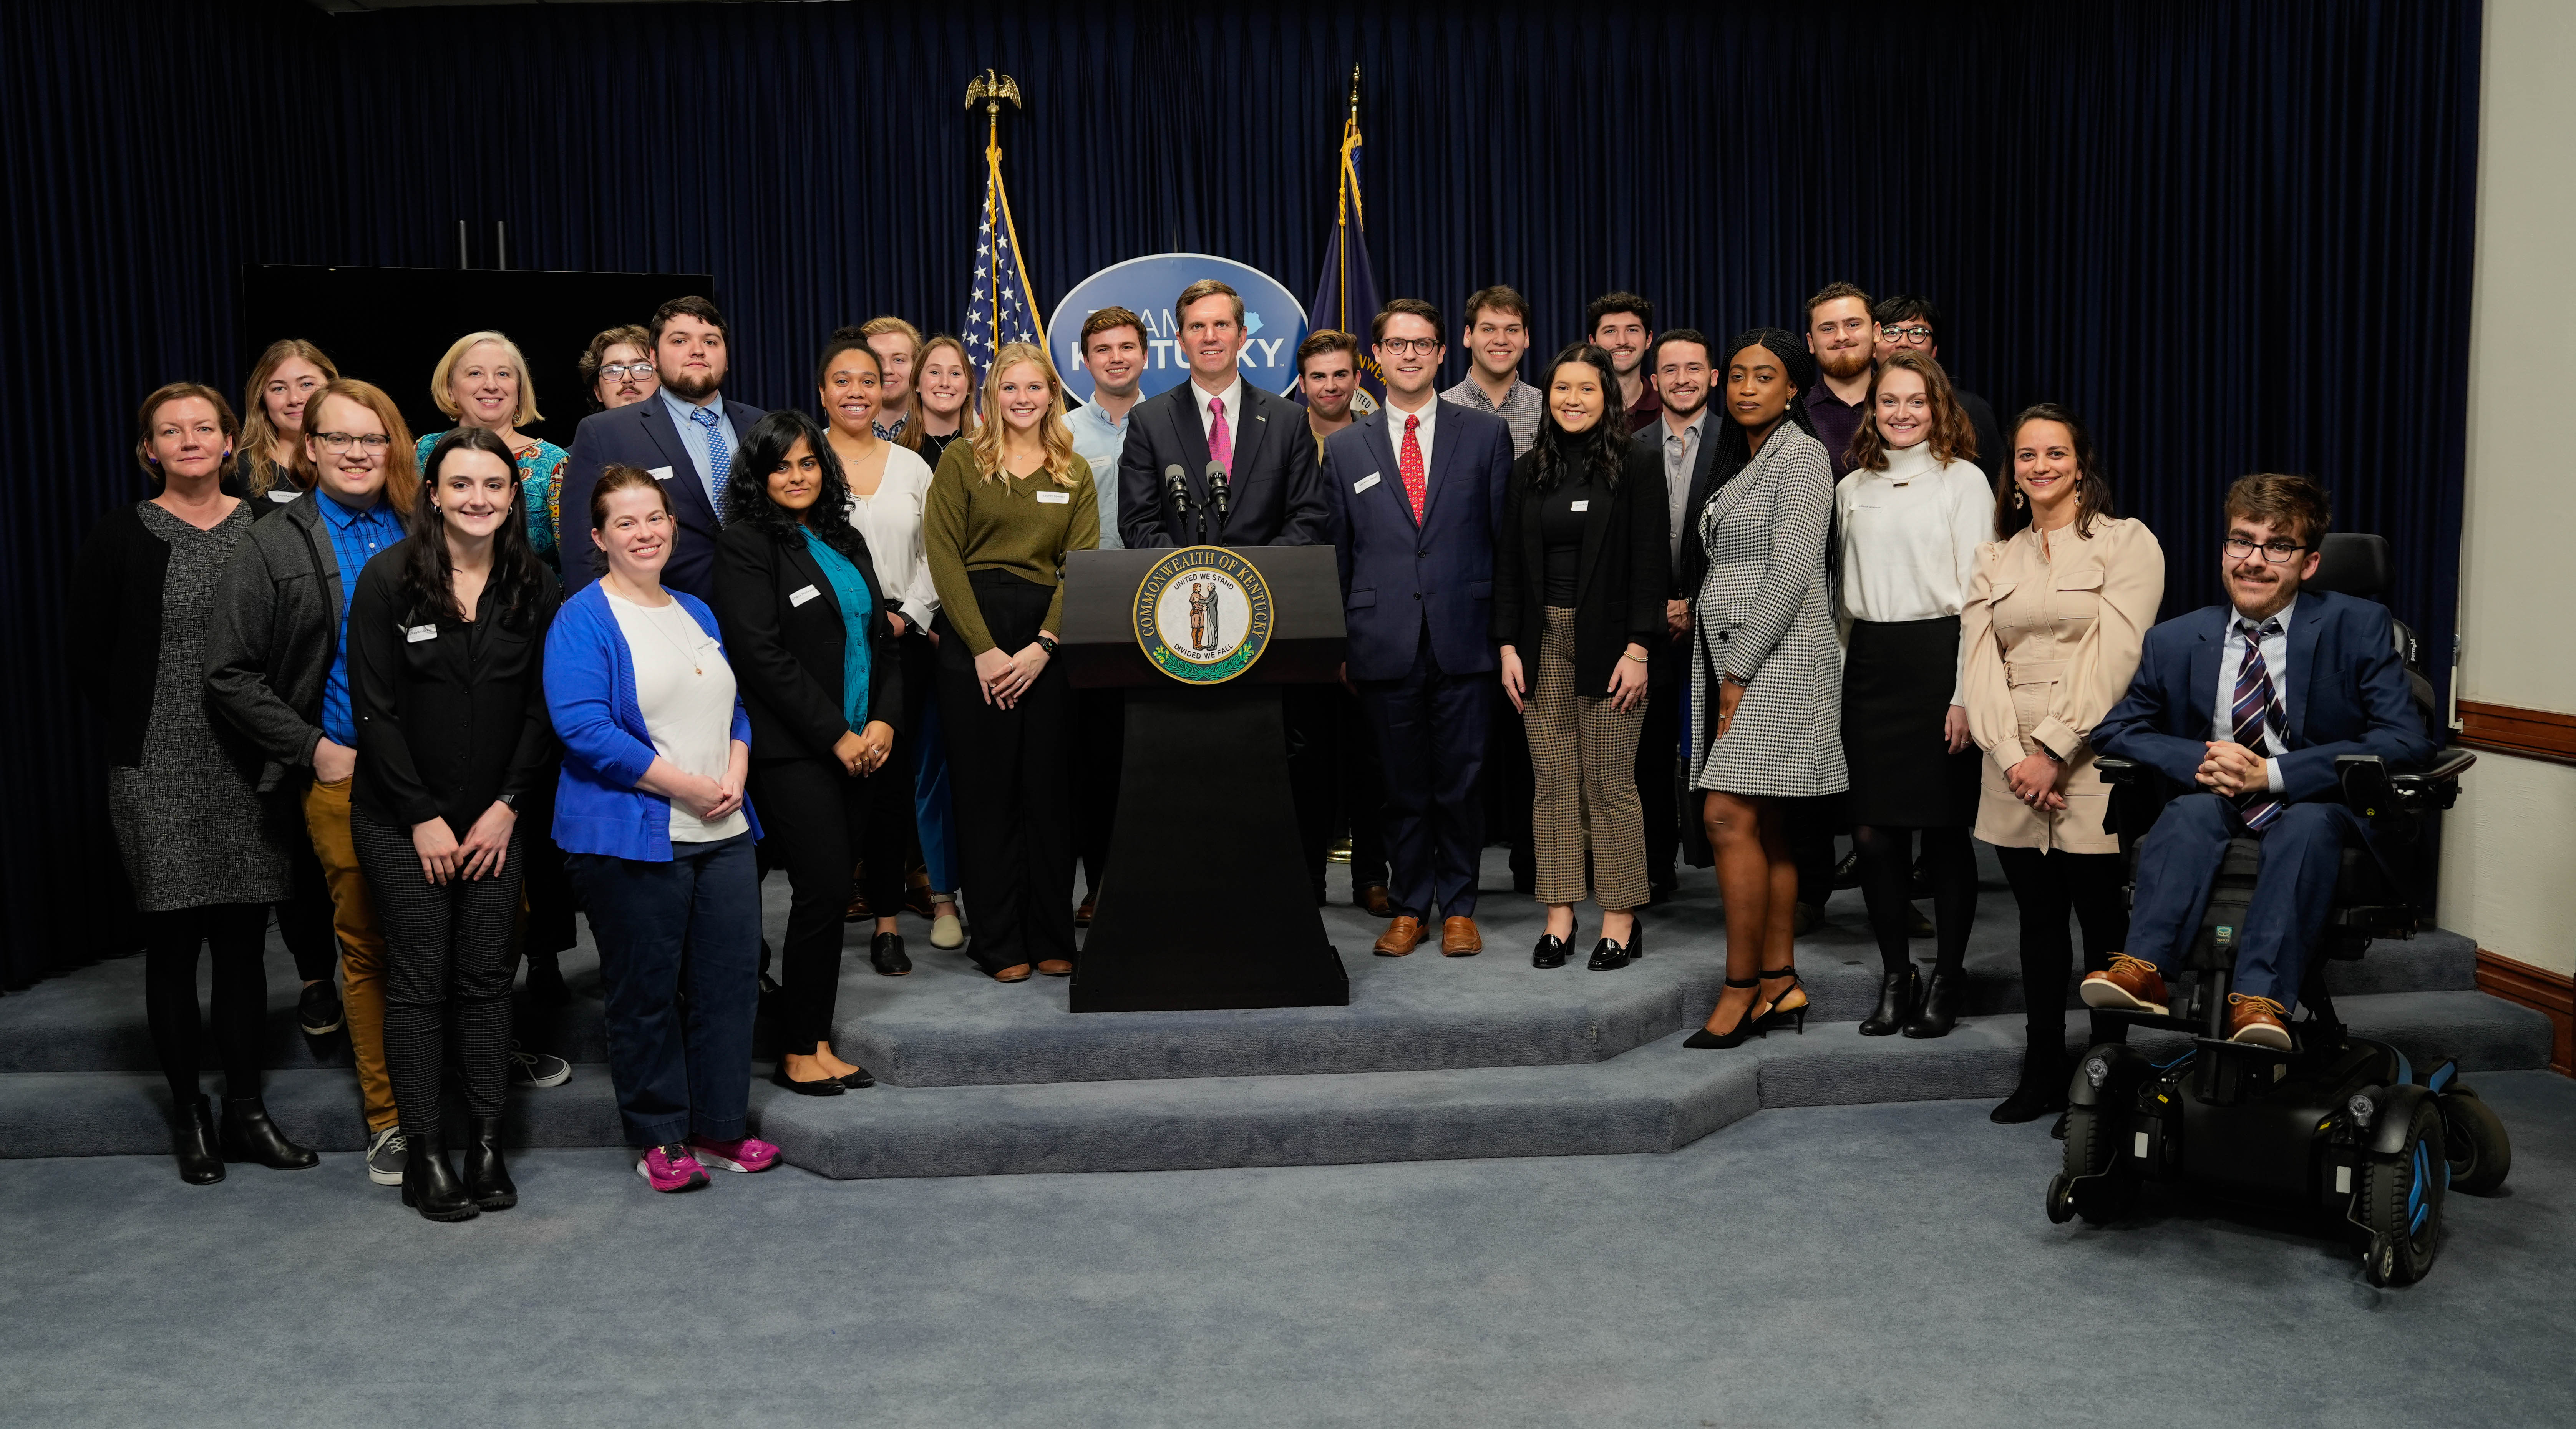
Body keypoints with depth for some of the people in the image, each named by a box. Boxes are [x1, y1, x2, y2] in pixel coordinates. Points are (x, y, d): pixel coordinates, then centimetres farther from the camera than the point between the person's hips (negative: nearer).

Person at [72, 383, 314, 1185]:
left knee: (243, 939, 7)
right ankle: (189, 1113, 17)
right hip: (160, 775, -2)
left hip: (249, 771, 2)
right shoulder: (123, 538, -1)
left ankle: (245, 1109, 18)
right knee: (174, 942, 4)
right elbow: (89, 655, 4)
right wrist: (137, 734, 1)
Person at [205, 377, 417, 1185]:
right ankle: (387, 1118, 16)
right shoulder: (276, 550, 3)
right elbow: (230, 676, 2)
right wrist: (313, 748, -5)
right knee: (366, 946, 6)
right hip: (344, 777, -1)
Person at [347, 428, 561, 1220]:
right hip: (401, 819, -2)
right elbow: (375, 709, -8)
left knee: (487, 975, 5)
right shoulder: (389, 578, -7)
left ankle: (487, 1144, 13)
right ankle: (422, 1151, 10)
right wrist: (423, 817, -10)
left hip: (496, 819, 2)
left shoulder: (535, 587, 1)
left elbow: (542, 709, 3)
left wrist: (507, 807, -6)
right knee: (419, 977, 1)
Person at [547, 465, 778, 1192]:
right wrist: (688, 788, -16)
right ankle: (659, 1139, 18)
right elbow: (585, 728, -16)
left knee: (730, 981, 8)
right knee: (646, 993, 3)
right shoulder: (583, 621, -6)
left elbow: (733, 708, 20)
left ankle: (719, 1128, 22)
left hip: (722, 832, 6)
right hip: (635, 839, -6)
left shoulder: (696, 613, 16)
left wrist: (734, 777, 0)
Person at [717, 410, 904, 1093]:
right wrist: (837, 735, -12)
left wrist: (883, 721, 1)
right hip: (794, 750, -6)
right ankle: (798, 1054, 2)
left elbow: (882, 635, 16)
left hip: (860, 745, 6)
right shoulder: (746, 544, -5)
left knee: (831, 891, 7)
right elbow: (760, 652, -12)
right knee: (825, 889, -9)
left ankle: (817, 1043, 14)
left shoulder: (844, 540, 17)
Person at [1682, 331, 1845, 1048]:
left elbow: (1792, 571, -15)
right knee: (1762, 828, 8)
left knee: (1730, 818, -13)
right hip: (1730, 658, 9)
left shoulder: (1800, 455, -7)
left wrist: (1740, 669, -17)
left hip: (1777, 658, -9)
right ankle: (1780, 983, 13)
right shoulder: (1741, 461, 19)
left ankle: (1742, 988, -5)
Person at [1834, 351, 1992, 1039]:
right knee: (1873, 831, 3)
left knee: (1944, 829, -1)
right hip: (1868, 662, 4)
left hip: (1937, 657, -4)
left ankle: (1948, 976, 14)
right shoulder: (1852, 488, 14)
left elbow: (1978, 594, -4)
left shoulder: (1963, 480, 0)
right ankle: (1894, 973, 17)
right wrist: (1837, 677, 10)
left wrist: (1966, 693, -11)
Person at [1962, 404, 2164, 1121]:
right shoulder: (1994, 558, 15)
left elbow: (2114, 659, -9)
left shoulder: (2127, 543, 1)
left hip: (2090, 765, -4)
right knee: (2039, 923, 9)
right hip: (2013, 775, 4)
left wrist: (2053, 751, -15)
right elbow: (1979, 661, 5)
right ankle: (2043, 1075, 16)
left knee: (2103, 924, 0)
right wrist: (2011, 755, -8)